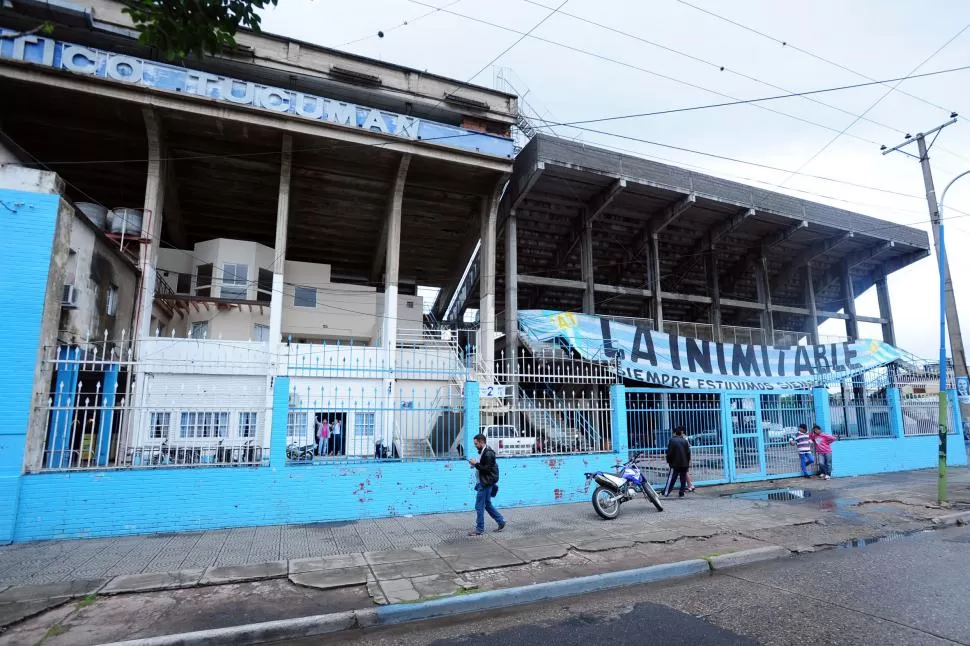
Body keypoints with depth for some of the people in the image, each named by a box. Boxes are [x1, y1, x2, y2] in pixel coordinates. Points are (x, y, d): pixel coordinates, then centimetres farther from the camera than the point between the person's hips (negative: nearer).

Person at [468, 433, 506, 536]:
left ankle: (479, 530, 7)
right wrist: (476, 464, 1)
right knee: (487, 504, 18)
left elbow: (487, 468, -23)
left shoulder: (488, 453, -18)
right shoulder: (483, 452, 12)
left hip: (486, 483, -10)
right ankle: (501, 521, 27)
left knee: (479, 506, -3)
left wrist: (476, 464, -20)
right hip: (483, 482, 10)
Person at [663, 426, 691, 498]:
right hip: (684, 463, 2)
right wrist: (688, 462, 15)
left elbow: (669, 452, -8)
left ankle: (666, 492, 1)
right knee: (683, 479, 10)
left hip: (675, 463, -2)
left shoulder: (672, 440, -7)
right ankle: (682, 493, 10)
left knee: (671, 479, 2)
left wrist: (668, 461, 6)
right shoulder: (685, 440, 2)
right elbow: (688, 452, 4)